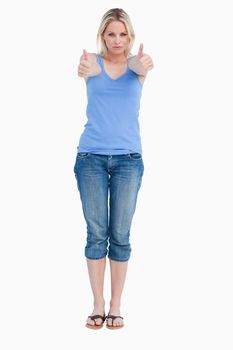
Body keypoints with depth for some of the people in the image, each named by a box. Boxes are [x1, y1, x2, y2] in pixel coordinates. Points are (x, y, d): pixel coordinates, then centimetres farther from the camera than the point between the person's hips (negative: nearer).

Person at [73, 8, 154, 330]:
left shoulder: (134, 63, 3)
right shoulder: (94, 61, 3)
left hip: (128, 158, 0)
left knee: (120, 235, 4)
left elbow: (141, 65, -23)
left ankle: (115, 306, 15)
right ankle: (98, 304, 14)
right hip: (91, 157, 0)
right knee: (97, 234, 2)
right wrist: (83, 68, -49)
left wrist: (145, 64, -49)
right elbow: (88, 68, -23)